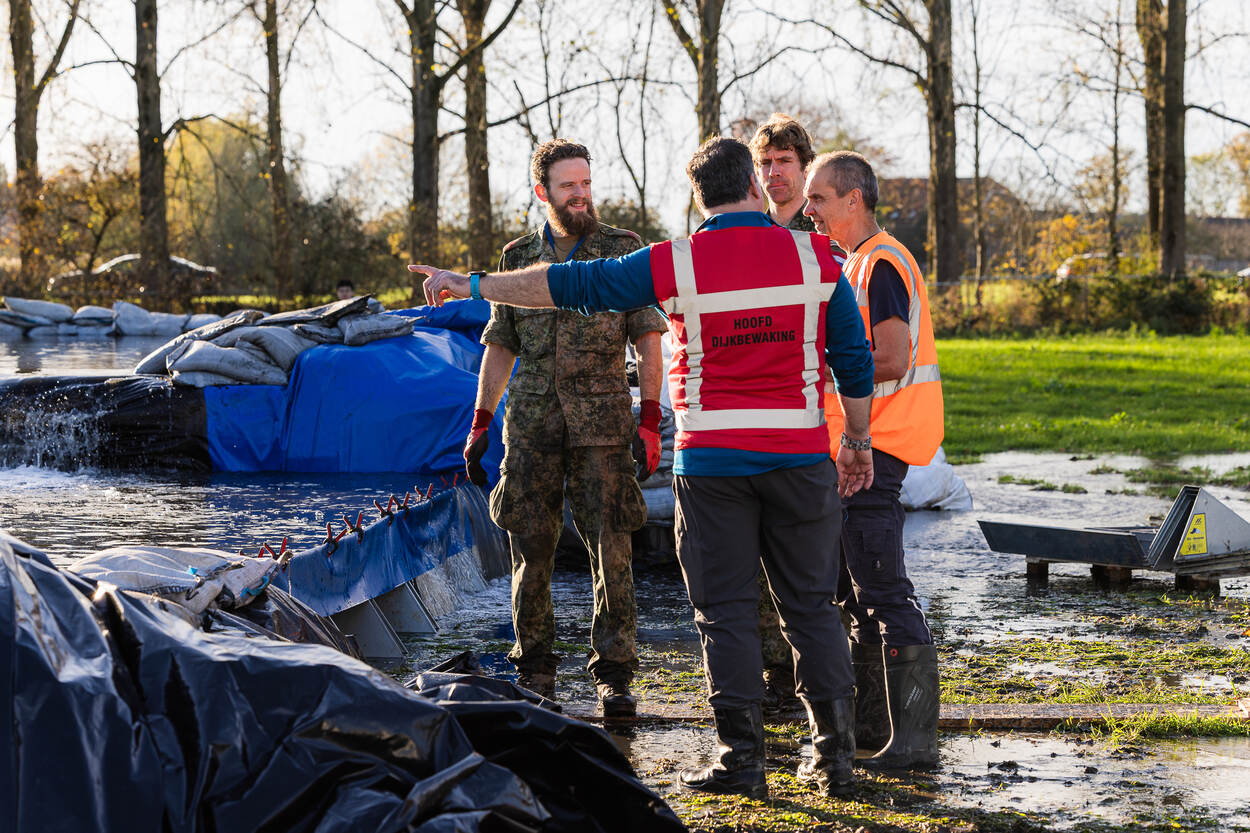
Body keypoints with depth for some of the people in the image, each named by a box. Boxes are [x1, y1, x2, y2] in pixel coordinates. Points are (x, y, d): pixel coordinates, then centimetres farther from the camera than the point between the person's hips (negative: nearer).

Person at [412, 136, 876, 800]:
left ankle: (741, 761, 5)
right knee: (810, 605, 10)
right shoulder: (814, 256, 0)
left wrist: (472, 285, 12)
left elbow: (565, 285, 1)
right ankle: (835, 754, 11)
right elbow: (854, 358, 4)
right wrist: (858, 440, 17)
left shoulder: (676, 265, -5)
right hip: (800, 457, 2)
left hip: (711, 459, -2)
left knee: (726, 612, 4)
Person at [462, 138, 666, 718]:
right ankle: (534, 675, 15)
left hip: (602, 425, -2)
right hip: (531, 425, 3)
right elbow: (499, 346, 17)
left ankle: (613, 675, 3)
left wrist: (650, 419, -9)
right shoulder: (518, 257, 12)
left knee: (611, 551, -5)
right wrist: (479, 424, 11)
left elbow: (648, 340, 0)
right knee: (531, 552, 4)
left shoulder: (623, 251, 3)